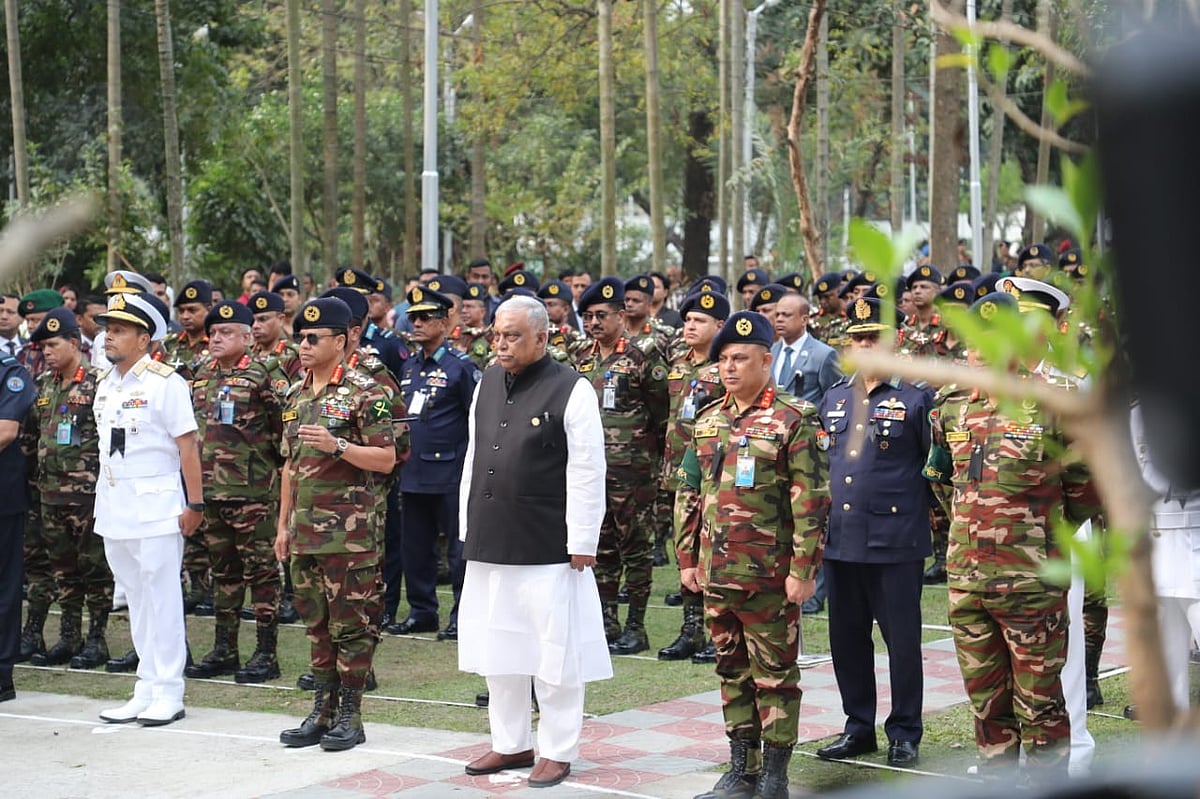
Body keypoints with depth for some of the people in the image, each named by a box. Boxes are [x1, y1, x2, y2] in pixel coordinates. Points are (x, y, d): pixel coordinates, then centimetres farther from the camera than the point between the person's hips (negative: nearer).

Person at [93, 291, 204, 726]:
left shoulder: (165, 381, -9)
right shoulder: (105, 385, 12)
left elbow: (187, 444, -10)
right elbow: (106, 446, 17)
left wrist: (195, 503, -13)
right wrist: (105, 502, 13)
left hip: (154, 505, -7)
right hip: (113, 507, 7)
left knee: (161, 599, -2)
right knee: (137, 599, 11)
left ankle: (168, 693, 3)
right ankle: (146, 690, 17)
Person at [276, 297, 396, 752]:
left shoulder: (363, 393, -7)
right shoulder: (297, 396, 14)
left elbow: (386, 459, -10)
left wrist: (336, 445, -22)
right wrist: (283, 523, 17)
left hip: (349, 531, -7)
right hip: (305, 532, 7)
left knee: (352, 624, -1)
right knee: (316, 623, 11)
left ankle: (350, 716, 5)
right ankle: (322, 711, 18)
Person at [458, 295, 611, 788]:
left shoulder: (571, 391, -10)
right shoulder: (487, 385, 10)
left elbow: (587, 474, -11)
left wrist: (581, 543, -13)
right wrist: (468, 527, 14)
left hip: (547, 548, -6)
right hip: (490, 544, 6)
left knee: (553, 653, 1)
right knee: (498, 647, 14)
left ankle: (557, 752, 12)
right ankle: (510, 743, 26)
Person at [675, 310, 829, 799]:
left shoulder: (792, 421, -9)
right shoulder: (708, 422, 11)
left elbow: (811, 501, -12)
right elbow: (688, 495, 16)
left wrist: (803, 569, -15)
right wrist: (687, 558, 11)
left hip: (769, 576, -6)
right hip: (716, 573, 6)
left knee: (774, 675, 2)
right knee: (732, 671, 13)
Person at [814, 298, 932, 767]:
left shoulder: (916, 397, -4)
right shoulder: (834, 399, 13)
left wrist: (934, 525, -5)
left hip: (896, 544, -5)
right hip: (840, 542, 6)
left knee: (902, 640, 3)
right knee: (846, 639, 11)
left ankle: (905, 734, 14)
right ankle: (858, 728, 23)